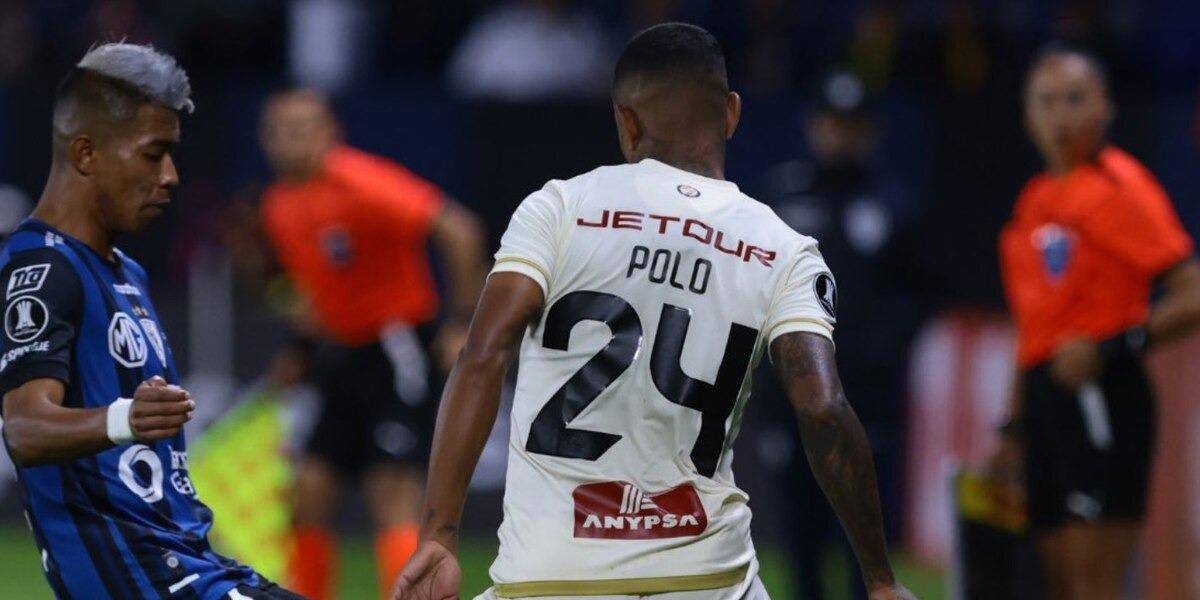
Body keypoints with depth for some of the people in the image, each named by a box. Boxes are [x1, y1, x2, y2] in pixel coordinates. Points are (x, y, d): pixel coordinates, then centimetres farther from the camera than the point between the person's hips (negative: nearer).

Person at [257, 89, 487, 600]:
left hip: (398, 345, -8)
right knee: (308, 495, 3)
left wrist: (461, 323, -21)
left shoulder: (361, 184, -18)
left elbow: (456, 229, -22)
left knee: (393, 496, -15)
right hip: (342, 356, 8)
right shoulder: (279, 205, 7)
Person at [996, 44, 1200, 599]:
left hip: (1100, 399, -8)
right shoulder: (1036, 198, 18)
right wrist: (1016, 428, 25)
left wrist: (1109, 349, -20)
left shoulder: (1120, 189, -6)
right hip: (1045, 398, 8)